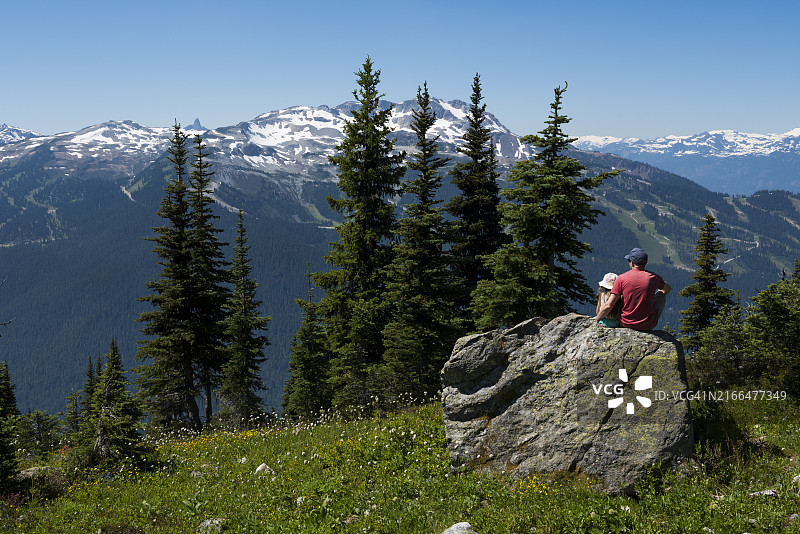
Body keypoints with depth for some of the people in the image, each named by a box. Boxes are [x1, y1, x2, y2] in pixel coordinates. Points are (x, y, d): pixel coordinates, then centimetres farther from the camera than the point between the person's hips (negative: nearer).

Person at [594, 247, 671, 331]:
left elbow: (608, 306, -16)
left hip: (626, 324, 0)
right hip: (649, 325, 1)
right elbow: (667, 288, 18)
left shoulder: (621, 278, -12)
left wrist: (595, 320, -2)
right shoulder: (653, 277, -6)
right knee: (661, 293, 23)